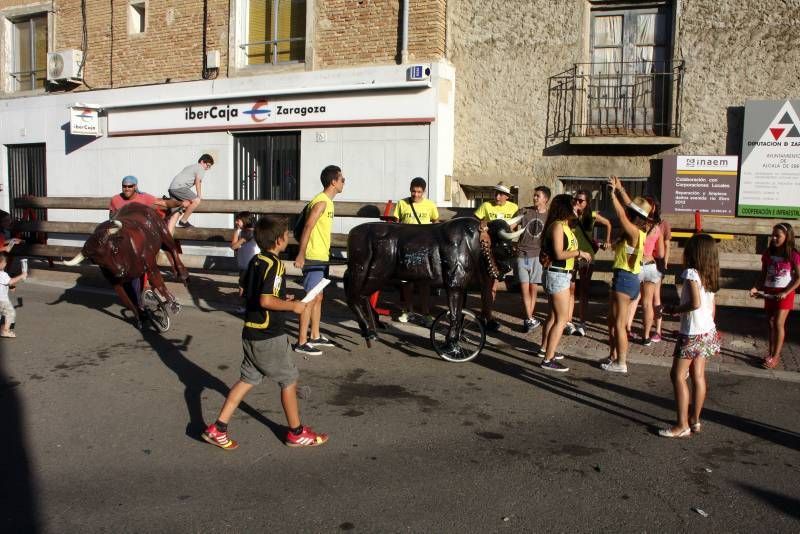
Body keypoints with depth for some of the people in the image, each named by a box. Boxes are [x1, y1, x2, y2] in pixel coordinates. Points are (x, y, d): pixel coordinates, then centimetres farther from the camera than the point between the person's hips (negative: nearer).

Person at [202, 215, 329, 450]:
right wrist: (292, 306, -15)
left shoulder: (255, 261, 7)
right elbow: (266, 301, -29)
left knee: (247, 379, 16)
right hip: (270, 337, -8)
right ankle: (296, 433, 20)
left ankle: (217, 428, 15)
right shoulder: (275, 265, -19)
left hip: (251, 333, 8)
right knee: (289, 380, 7)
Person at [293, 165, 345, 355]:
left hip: (321, 258, 10)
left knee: (318, 298, 16)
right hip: (313, 259, -10)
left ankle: (315, 336, 28)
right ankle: (301, 342, -2)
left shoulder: (327, 202, 14)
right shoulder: (321, 202, -16)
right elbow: (307, 228, -22)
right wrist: (300, 255, -26)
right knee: (311, 300, -7)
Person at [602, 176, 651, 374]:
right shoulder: (636, 231, 8)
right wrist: (620, 189, 17)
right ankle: (613, 356, 27)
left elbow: (621, 214, -24)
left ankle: (621, 363, 5)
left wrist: (613, 193, -16)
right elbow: (630, 207, 18)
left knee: (619, 324, -2)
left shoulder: (634, 232, -16)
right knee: (612, 320, 18)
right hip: (625, 278, 10)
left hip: (624, 278, -10)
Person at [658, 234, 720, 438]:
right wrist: (708, 327, 22)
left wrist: (673, 310, -11)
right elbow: (711, 306, 14)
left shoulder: (691, 273, -16)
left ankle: (682, 425, -1)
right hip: (708, 331, 8)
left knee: (678, 375, -2)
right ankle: (695, 420, 21)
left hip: (692, 333, -8)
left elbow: (695, 303, -24)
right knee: (698, 376, 13)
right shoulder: (711, 276, 9)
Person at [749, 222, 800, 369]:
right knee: (771, 324, 11)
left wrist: (785, 292, -17)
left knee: (778, 324, -6)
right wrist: (756, 288, -7)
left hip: (784, 294, -5)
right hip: (769, 293, 5)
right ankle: (771, 354, 21)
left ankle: (775, 357, 3)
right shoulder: (768, 254, 1)